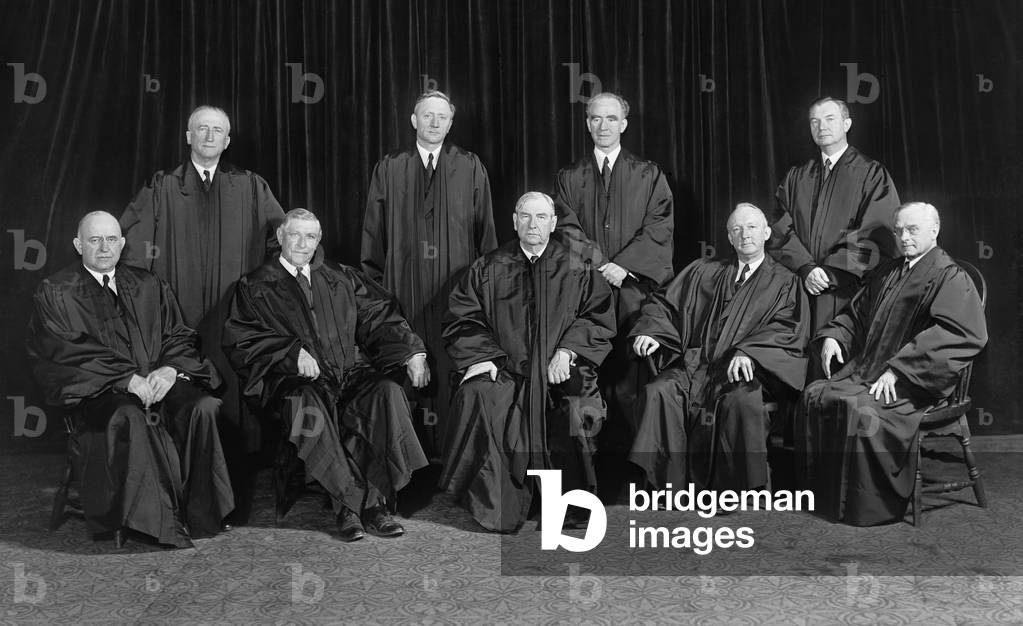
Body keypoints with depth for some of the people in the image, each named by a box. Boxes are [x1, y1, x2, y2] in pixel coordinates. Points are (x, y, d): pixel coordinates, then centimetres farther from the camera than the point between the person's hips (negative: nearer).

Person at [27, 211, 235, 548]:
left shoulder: (149, 286, 19)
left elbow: (179, 337, 13)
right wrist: (125, 378, -18)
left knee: (202, 407, -27)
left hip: (158, 382, 3)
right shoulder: (55, 292, 8)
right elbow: (61, 352, -6)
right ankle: (158, 521, -28)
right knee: (130, 417, -37)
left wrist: (171, 369, -12)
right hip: (96, 392, -3)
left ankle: (198, 514, -18)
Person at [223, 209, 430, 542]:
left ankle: (375, 501, -26)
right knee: (306, 405, -37)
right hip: (295, 378, -2)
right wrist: (292, 352, -16)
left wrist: (412, 352, -3)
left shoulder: (341, 278, 22)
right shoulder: (256, 287, 14)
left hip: (351, 370, 3)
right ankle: (349, 502, -31)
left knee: (387, 392, -28)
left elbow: (379, 316, 15)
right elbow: (239, 339, 0)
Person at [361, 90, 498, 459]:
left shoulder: (470, 168, 10)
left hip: (457, 284, 0)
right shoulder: (389, 169, 10)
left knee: (453, 366, -2)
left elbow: (485, 227, 7)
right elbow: (373, 232, 9)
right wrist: (375, 285, 3)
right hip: (406, 285, 1)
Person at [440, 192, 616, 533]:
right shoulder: (488, 269, 14)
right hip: (504, 370, 1)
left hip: (561, 368, 0)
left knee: (578, 409, -31)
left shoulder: (576, 270, 14)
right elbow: (462, 320, 9)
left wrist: (568, 349, -9)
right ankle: (494, 509, -16)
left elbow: (599, 317, 6)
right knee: (477, 397, -30)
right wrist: (481, 355, -7)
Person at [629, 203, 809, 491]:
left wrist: (748, 352, -18)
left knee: (743, 402, -36)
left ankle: (746, 493, -23)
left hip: (741, 370, -3)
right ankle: (666, 487, -21)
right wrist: (652, 332, 0)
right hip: (693, 364, 3)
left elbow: (788, 330, -1)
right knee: (658, 393, -27)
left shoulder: (784, 282, 15)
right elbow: (663, 303, 21)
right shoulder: (704, 271, 23)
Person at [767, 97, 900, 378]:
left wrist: (830, 272, -12)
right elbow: (779, 230, 6)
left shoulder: (872, 174, 6)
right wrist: (805, 268, -10)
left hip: (846, 290, -3)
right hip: (799, 290, 3)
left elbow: (875, 234, -4)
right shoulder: (795, 178, 17)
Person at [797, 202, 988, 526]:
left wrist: (898, 369, -26)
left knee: (858, 408, -30)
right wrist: (833, 336, 5)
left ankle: (868, 509, -14)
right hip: (866, 371, 8)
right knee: (815, 395, -11)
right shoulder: (890, 273, 18)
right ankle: (824, 492, -2)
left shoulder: (949, 277, -7)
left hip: (914, 383, -8)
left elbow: (961, 333, -22)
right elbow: (856, 314, 29)